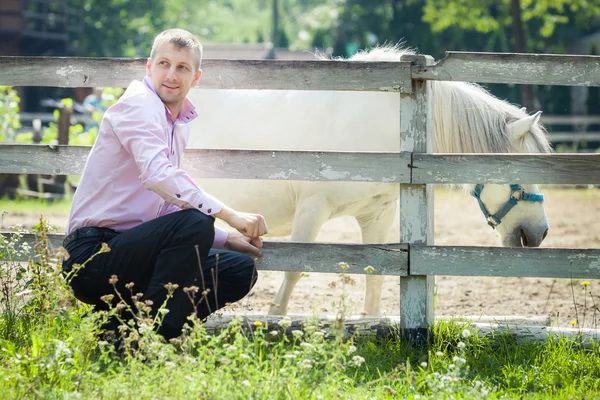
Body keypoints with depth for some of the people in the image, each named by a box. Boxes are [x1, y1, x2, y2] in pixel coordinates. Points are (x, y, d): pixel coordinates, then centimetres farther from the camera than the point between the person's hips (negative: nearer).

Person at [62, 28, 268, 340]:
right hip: (94, 253, -9)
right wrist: (229, 215, -30)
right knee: (194, 223, -30)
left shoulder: (180, 124, 19)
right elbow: (158, 175, -27)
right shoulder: (138, 102, -9)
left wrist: (226, 238, 14)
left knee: (240, 270, 3)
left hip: (129, 250, 9)